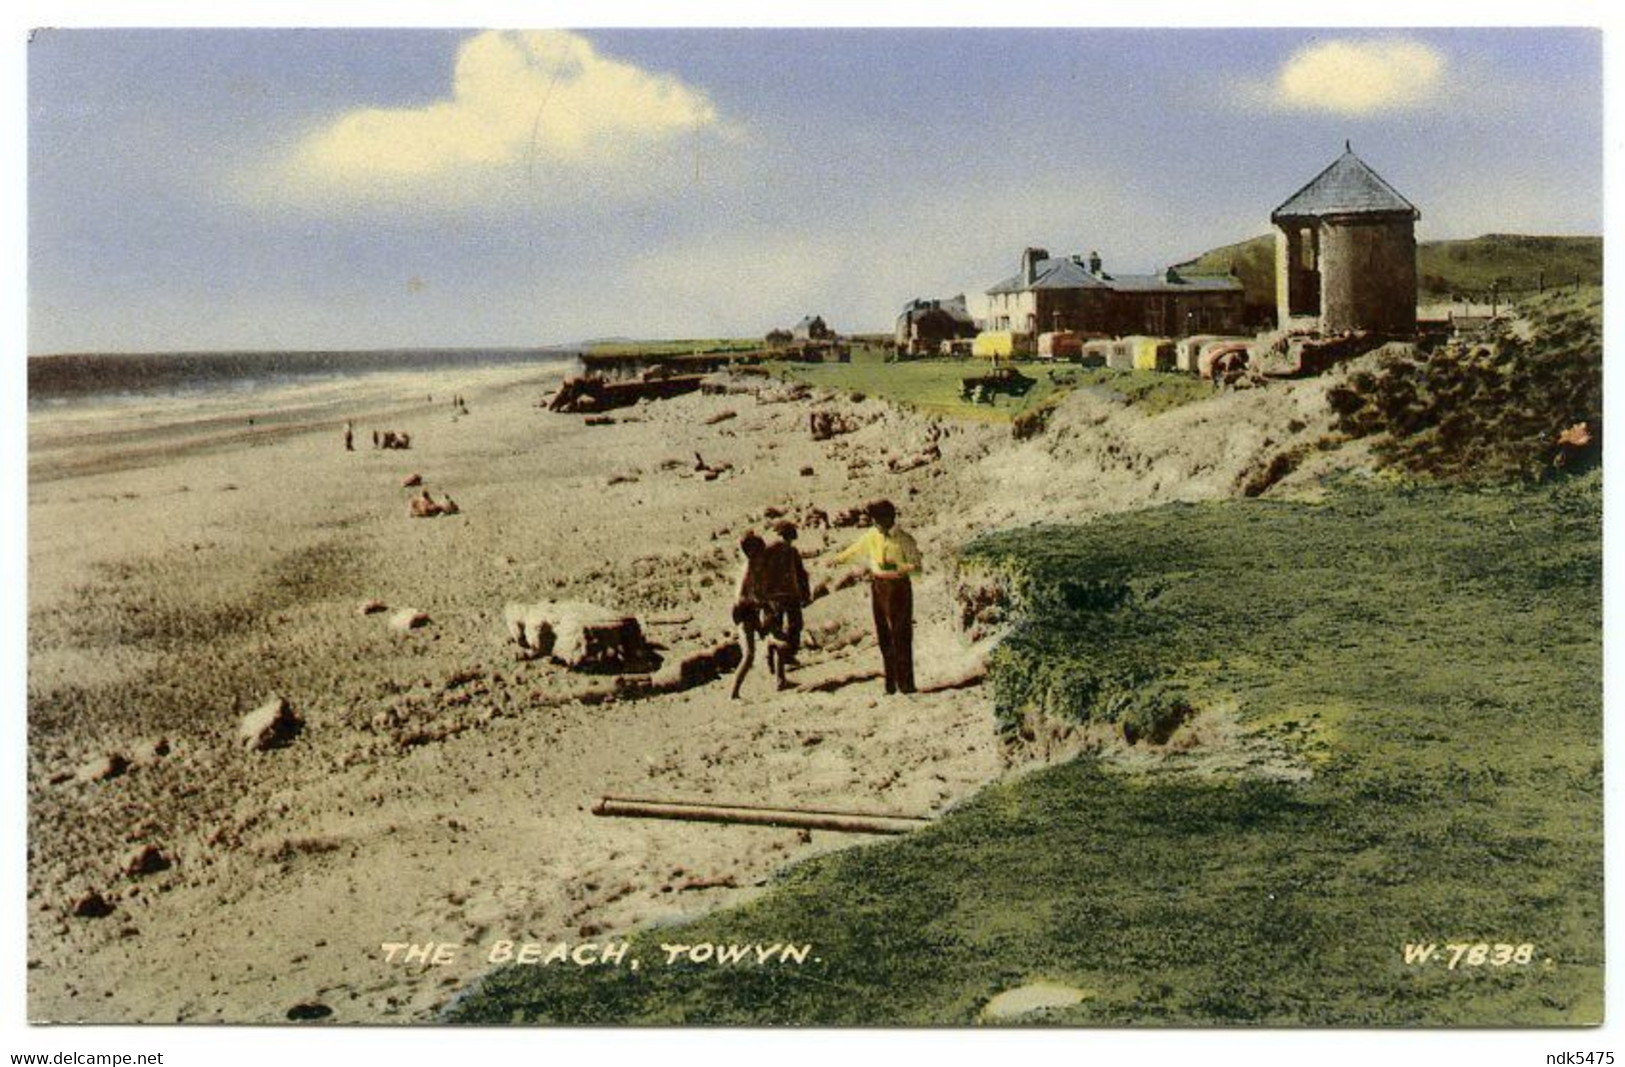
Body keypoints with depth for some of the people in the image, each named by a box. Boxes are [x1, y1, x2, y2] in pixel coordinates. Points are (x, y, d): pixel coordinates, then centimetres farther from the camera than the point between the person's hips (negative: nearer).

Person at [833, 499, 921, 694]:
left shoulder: (904, 539, -10)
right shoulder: (871, 535, 5)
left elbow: (917, 567, -12)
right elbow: (855, 549, 21)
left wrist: (897, 567, -28)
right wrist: (838, 560, 27)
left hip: (899, 586, -5)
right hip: (878, 585, 5)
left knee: (901, 635, -7)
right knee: (883, 636, 6)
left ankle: (905, 683, -4)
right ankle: (890, 682, 12)